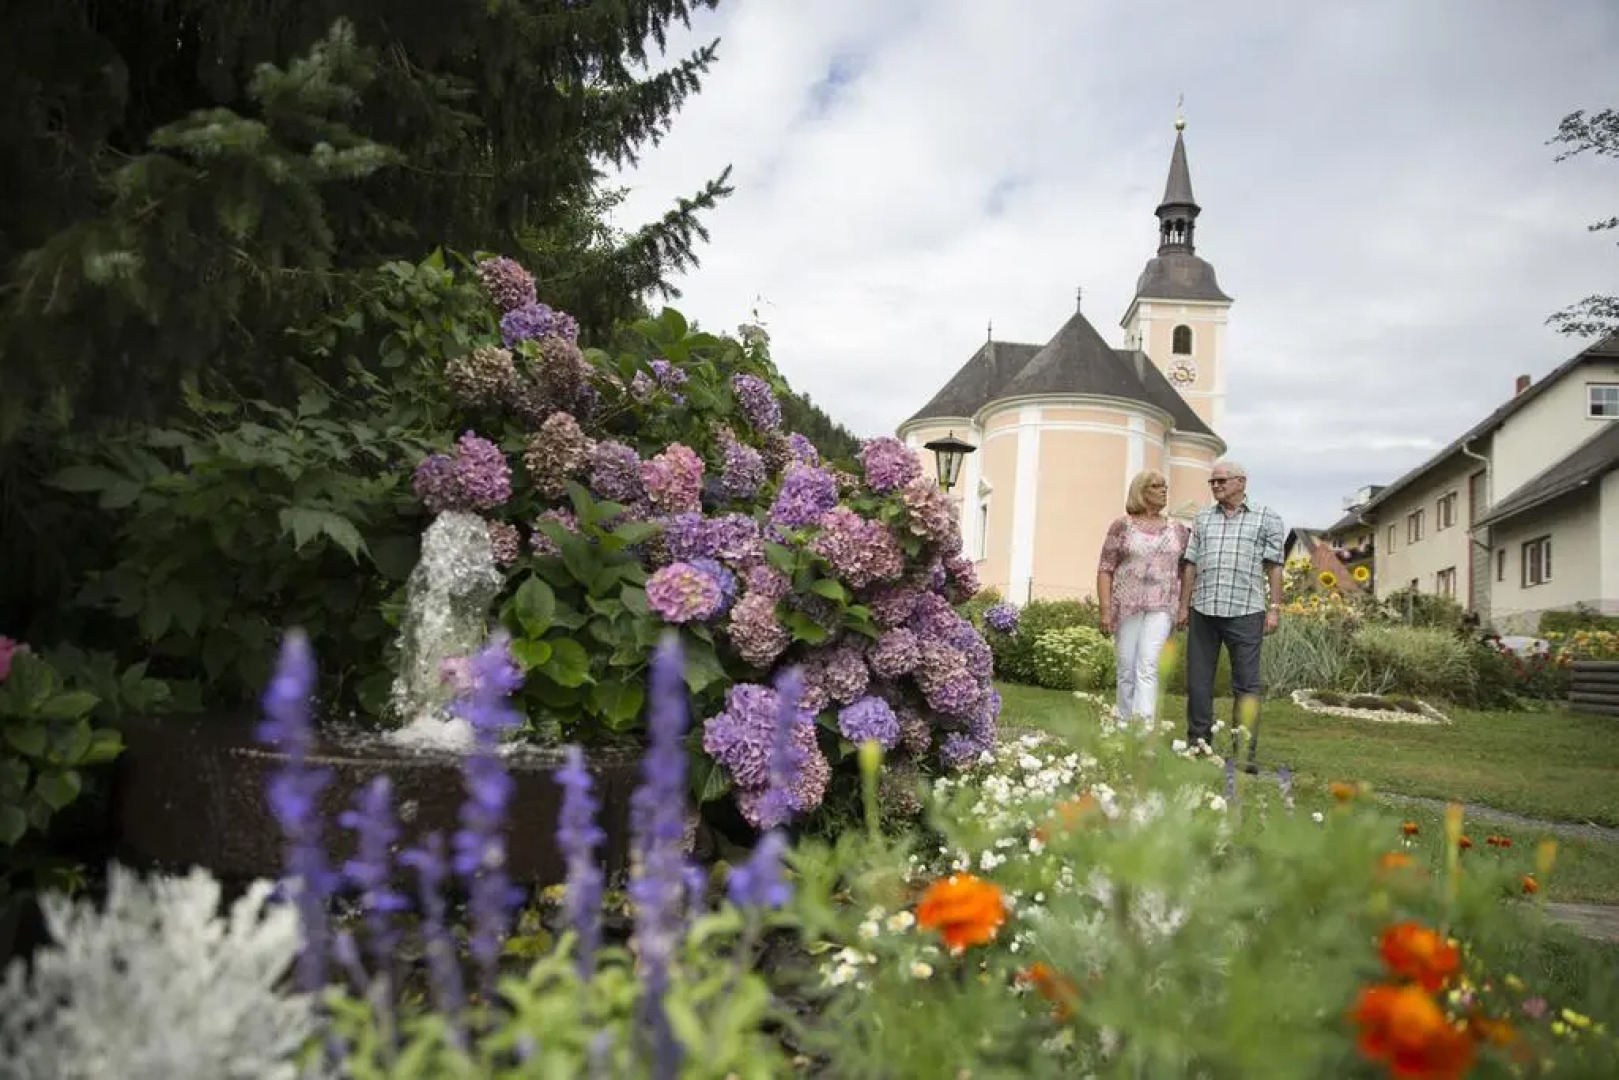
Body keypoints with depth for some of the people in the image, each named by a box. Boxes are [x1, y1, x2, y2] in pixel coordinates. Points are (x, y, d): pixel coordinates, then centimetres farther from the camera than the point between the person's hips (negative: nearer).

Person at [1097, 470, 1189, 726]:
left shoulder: (1177, 529, 10)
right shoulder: (1121, 526, 3)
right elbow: (1105, 570, 1)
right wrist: (1105, 610, -6)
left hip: (1161, 608, 0)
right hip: (1127, 606, 0)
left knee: (1147, 665, -15)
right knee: (1127, 670, 4)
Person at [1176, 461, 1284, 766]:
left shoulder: (1267, 519, 7)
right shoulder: (1202, 519, 16)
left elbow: (1274, 567, 3)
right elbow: (1190, 565, 15)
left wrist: (1274, 608, -5)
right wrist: (1184, 606, 10)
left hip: (1245, 612, -3)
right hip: (1203, 611, 4)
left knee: (1246, 685, -1)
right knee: (1198, 681, 6)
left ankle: (1245, 753, 3)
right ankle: (1198, 744, 16)